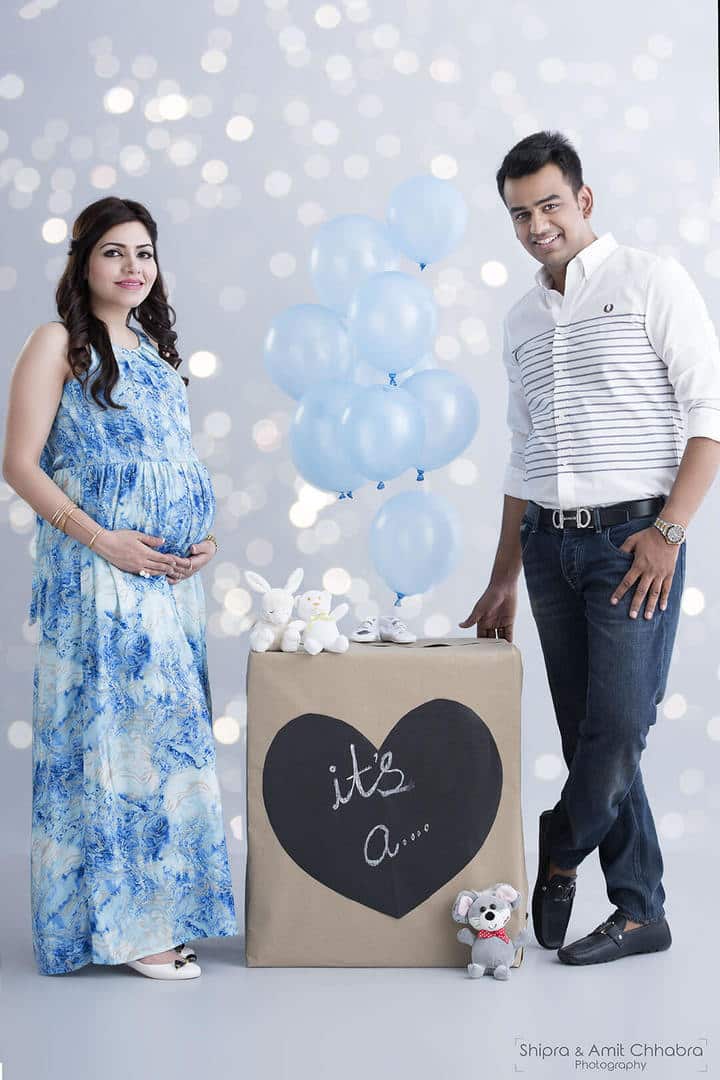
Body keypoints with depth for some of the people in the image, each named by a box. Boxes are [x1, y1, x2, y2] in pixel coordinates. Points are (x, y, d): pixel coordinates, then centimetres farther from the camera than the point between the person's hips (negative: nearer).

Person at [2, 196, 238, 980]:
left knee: (163, 731, 9)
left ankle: (157, 913, 19)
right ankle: (121, 923, 5)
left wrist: (203, 536, 5)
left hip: (170, 578, 7)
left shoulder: (155, 350, 18)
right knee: (112, 732, -4)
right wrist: (101, 539, -18)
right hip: (97, 581, -7)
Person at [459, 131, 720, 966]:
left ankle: (558, 858, 15)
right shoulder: (522, 320, 16)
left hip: (633, 536, -5)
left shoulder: (651, 282, 0)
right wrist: (502, 581, 18)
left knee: (618, 726, -10)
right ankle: (639, 911, 15)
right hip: (549, 543, 6)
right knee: (587, 733, 5)